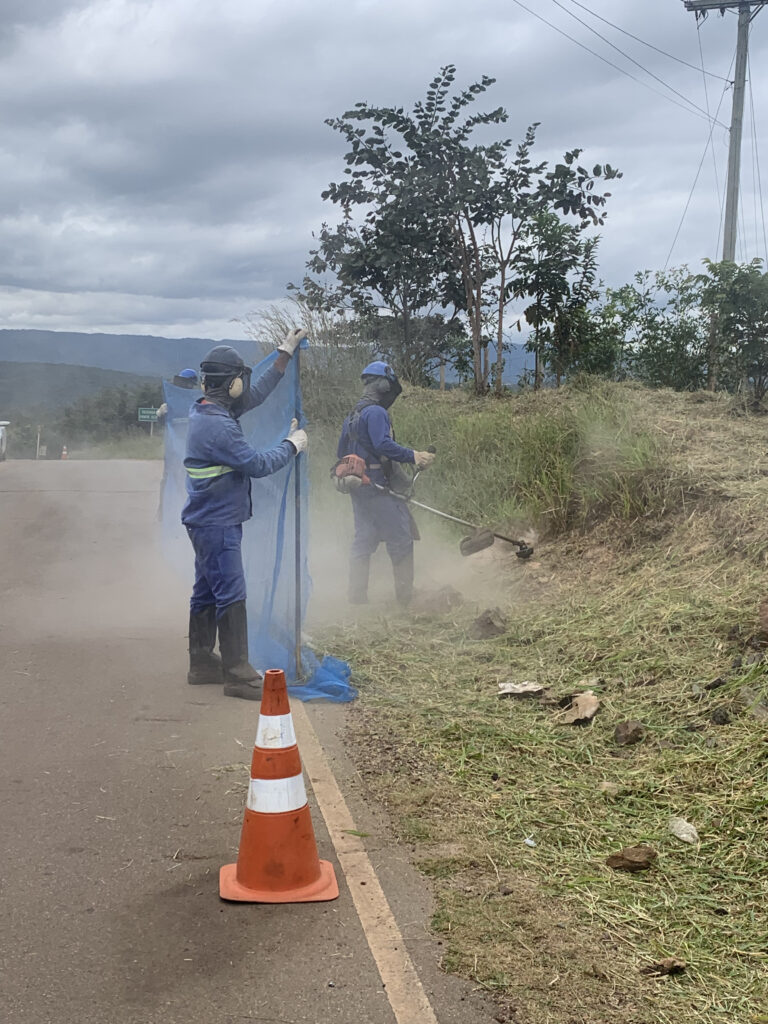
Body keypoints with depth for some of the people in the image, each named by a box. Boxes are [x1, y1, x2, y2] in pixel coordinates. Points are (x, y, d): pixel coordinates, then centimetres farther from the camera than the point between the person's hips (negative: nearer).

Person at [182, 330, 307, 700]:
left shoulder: (207, 411, 8)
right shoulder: (218, 426, -23)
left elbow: (256, 393, 20)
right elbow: (258, 464, -20)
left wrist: (285, 353, 21)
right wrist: (292, 445, -5)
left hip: (209, 521, 11)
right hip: (218, 523, -11)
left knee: (207, 592, 16)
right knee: (231, 595, -8)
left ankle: (202, 663, 25)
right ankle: (237, 674, -5)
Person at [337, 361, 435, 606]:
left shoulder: (353, 415, 18)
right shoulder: (376, 412, -13)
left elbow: (341, 453, 23)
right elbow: (383, 445, -26)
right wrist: (413, 456, -25)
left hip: (359, 490, 10)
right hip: (378, 488, -10)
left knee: (363, 542, 11)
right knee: (401, 541, -3)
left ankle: (357, 598, 12)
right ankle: (406, 597, 1)